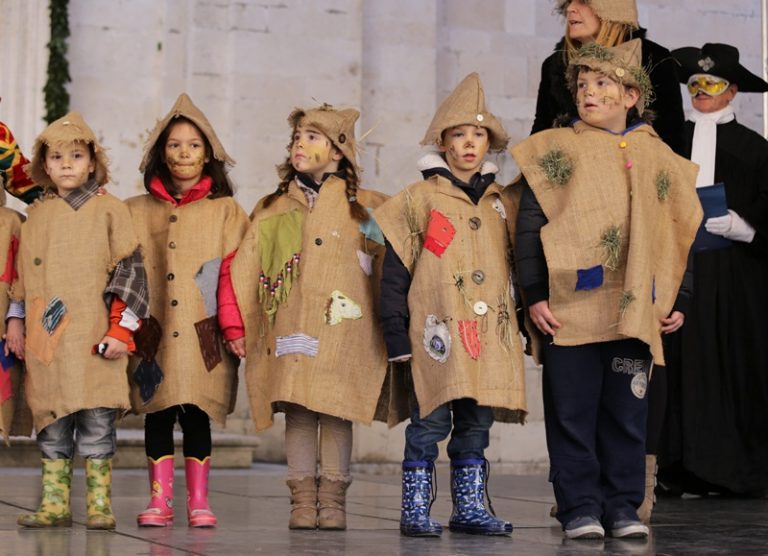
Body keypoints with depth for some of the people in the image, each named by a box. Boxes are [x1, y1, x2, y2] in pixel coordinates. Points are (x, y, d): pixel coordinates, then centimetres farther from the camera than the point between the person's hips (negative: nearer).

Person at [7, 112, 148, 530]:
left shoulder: (109, 210, 2)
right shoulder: (36, 216, 15)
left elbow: (130, 271, -2)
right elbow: (22, 275, 22)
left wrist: (122, 330, -8)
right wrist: (16, 323, 14)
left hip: (94, 339, -4)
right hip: (45, 340, 4)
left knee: (96, 424, -3)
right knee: (51, 424, 6)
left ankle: (99, 506, 3)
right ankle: (54, 505, 11)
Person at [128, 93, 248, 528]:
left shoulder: (226, 210, 8)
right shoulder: (137, 211, 12)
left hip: (202, 337, -1)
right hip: (153, 336, 2)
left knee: (197, 416, 1)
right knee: (157, 415, 3)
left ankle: (199, 500, 9)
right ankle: (160, 500, 9)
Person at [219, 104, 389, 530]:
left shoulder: (366, 207, 9)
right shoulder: (272, 210, 13)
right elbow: (240, 268, 8)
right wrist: (235, 326, 2)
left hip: (343, 333, -1)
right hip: (290, 332, 2)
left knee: (337, 413, -2)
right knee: (297, 412, 0)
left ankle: (333, 501, 5)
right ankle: (302, 500, 5)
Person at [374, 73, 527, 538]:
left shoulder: (501, 204, 15)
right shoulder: (418, 200, 1)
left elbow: (518, 268, 21)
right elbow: (395, 273, -1)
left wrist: (529, 324, 18)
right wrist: (396, 334, -5)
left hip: (490, 333, 4)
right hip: (438, 332, -4)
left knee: (477, 422, 8)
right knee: (431, 421, -4)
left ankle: (470, 507, 17)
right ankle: (416, 510, 5)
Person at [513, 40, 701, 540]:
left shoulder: (660, 158, 12)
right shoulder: (554, 150, 4)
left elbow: (679, 234, 17)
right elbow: (529, 226, 0)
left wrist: (678, 302, 11)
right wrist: (534, 296, -7)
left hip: (636, 312, 2)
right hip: (569, 310, -2)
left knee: (627, 414, 6)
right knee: (573, 415, 1)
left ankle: (623, 507, 15)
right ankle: (580, 509, 8)